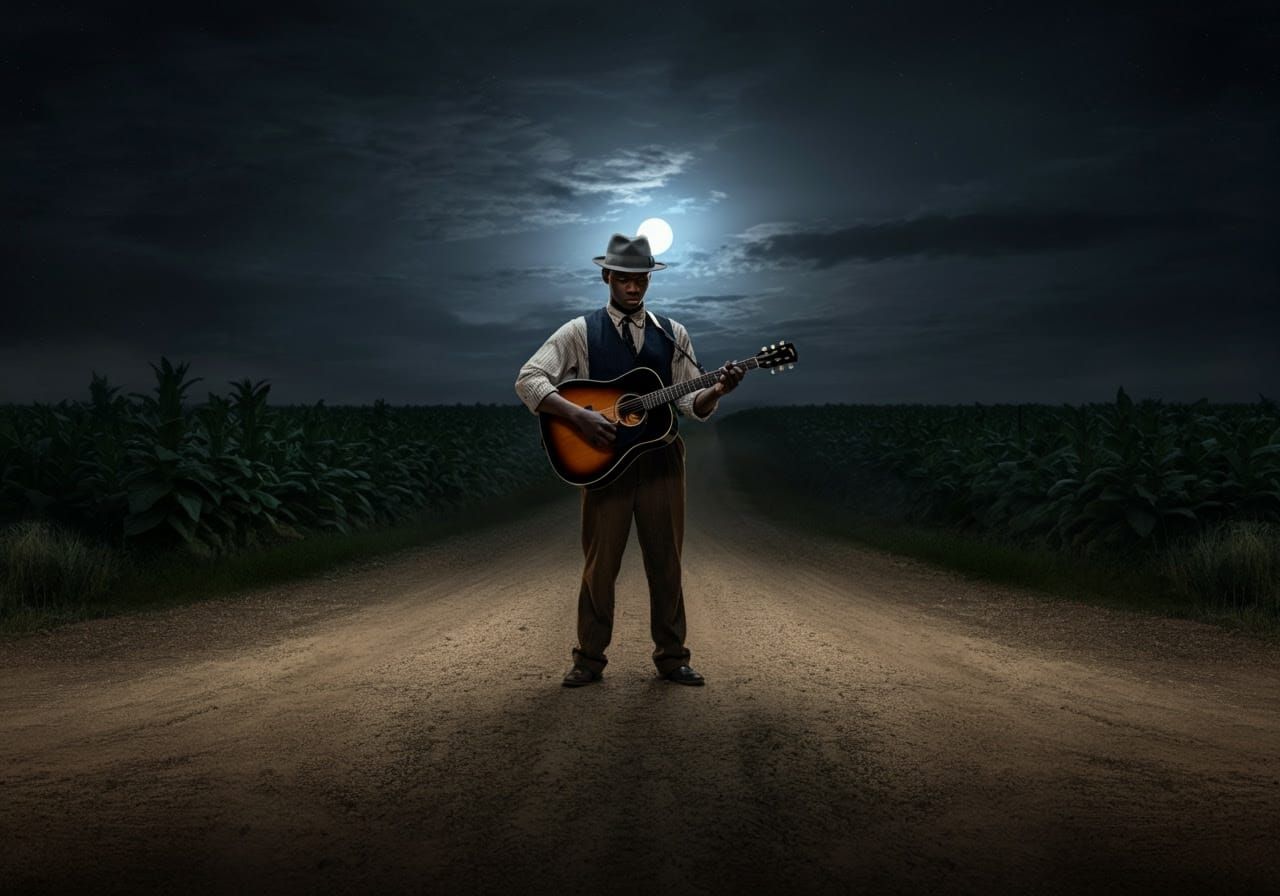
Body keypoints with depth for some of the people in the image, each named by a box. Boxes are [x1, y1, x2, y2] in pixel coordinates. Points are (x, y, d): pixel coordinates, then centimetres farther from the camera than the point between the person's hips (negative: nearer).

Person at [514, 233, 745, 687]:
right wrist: (578, 416, -20)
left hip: (661, 457, 3)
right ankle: (589, 658, 16)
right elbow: (528, 380, -8)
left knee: (665, 560, 8)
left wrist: (716, 390, -14)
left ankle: (671, 656, 20)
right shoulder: (580, 332, 0)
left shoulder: (673, 334, 9)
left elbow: (690, 404, 8)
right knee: (600, 561, 3)